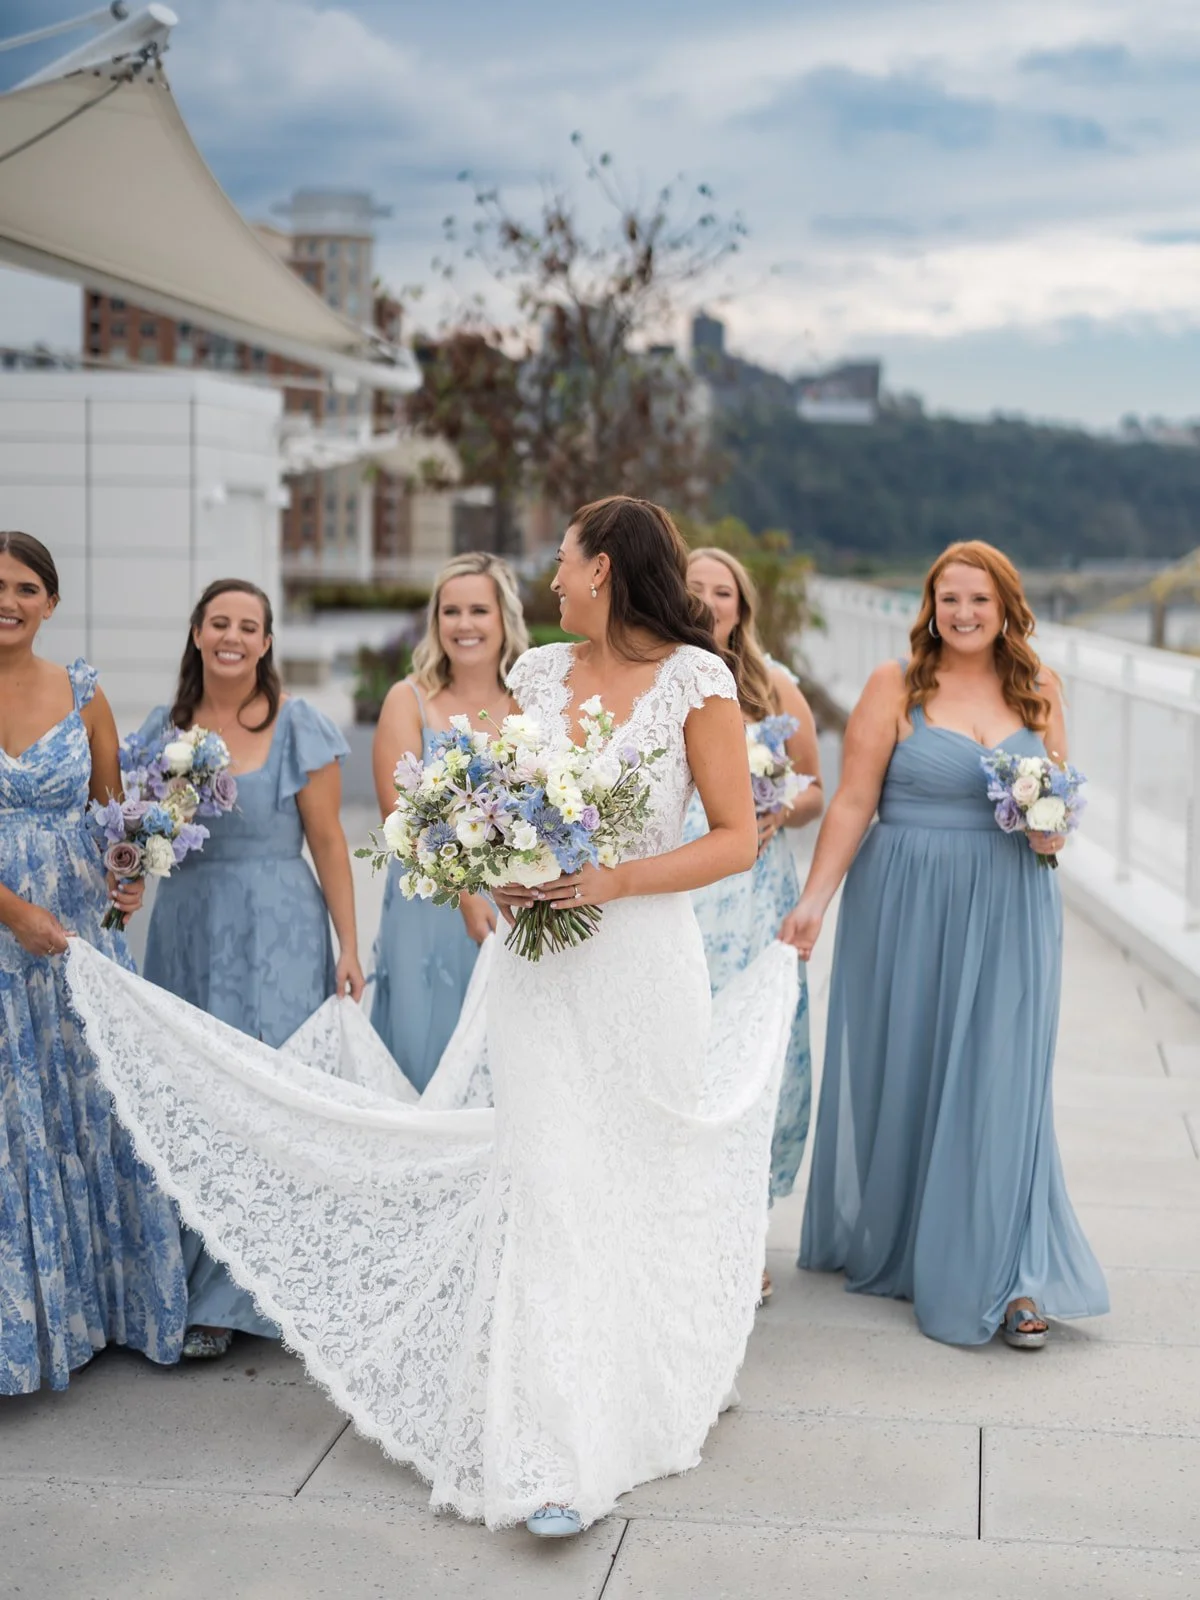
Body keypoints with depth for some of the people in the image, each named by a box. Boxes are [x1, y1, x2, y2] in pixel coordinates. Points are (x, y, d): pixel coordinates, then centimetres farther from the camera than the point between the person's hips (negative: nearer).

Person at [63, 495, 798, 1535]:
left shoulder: (697, 678, -6)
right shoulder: (537, 672, 8)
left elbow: (737, 838, -6)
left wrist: (617, 880, -16)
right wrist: (501, 873, -6)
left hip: (646, 958, -3)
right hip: (540, 961, 3)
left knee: (645, 1179, 10)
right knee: (549, 1186, -2)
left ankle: (651, 1396, 32)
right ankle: (553, 1458, 3)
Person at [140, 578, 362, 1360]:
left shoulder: (297, 725, -4)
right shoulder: (164, 727, 9)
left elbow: (328, 841, -5)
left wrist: (348, 945, -8)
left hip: (276, 934, -4)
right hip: (184, 931, 4)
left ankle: (231, 1299, 4)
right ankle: (193, 1278, 19)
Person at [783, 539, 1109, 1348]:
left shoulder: (1039, 690, 7)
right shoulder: (896, 685, -3)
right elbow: (853, 803, -5)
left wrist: (1053, 831, -6)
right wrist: (815, 899, -12)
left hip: (1010, 910, 2)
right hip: (907, 905, -1)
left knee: (1001, 1082, -1)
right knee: (900, 1072, 10)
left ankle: (1010, 1277, 5)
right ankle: (882, 1244, 31)